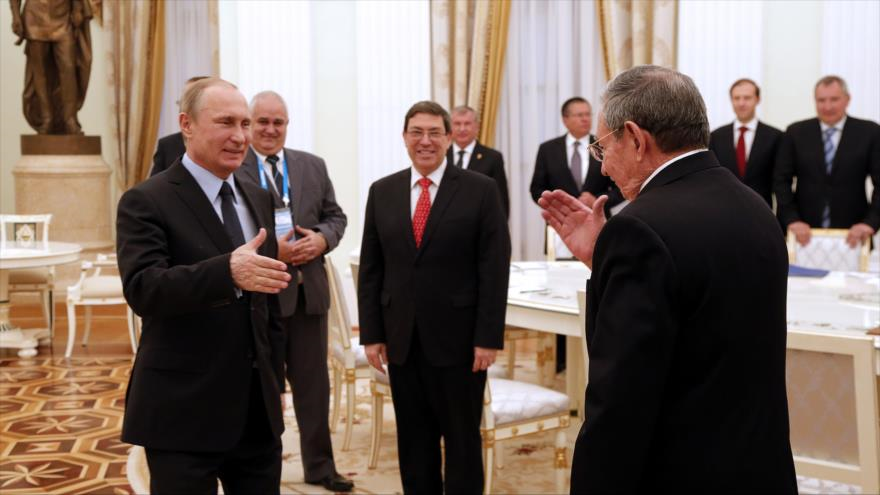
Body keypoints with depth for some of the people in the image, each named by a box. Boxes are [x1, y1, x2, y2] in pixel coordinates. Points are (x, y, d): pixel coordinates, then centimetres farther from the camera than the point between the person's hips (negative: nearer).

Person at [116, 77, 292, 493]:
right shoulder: (147, 202, -9)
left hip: (258, 410, 6)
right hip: (183, 412, -6)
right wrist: (227, 270, -39)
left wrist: (276, 382, 16)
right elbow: (142, 289, -24)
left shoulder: (258, 200, 12)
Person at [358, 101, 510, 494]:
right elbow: (370, 270, 7)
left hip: (459, 339, -3)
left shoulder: (481, 190, -3)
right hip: (402, 340, 3)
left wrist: (488, 337, -11)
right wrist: (371, 334, 2)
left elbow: (495, 270, -7)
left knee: (462, 441, 10)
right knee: (413, 442, 13)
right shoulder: (382, 192, 7)